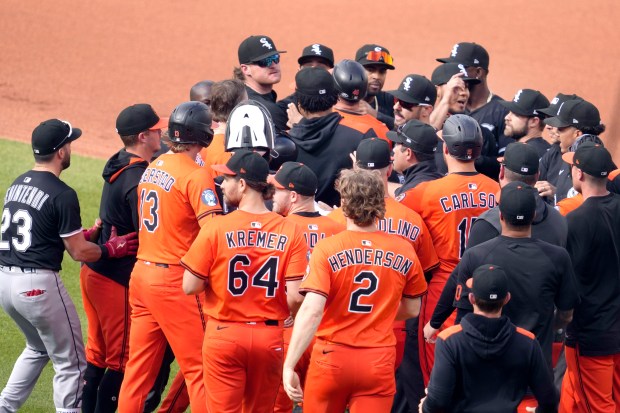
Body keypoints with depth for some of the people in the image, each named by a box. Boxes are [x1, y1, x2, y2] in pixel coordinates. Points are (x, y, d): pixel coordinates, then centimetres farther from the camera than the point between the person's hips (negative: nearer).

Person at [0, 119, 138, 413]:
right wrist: (110, 248, 8)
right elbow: (79, 252, -10)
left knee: (38, 349, 29)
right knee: (70, 362, 5)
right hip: (39, 285, -8)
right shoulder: (62, 195, -13)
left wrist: (89, 233, 17)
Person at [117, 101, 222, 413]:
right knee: (198, 367, -3)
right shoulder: (196, 175, -13)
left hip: (141, 274, 7)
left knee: (139, 364, 12)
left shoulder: (151, 169, 11)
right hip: (174, 280, -7)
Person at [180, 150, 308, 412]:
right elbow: (296, 297, -11)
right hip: (269, 337, 2)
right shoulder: (290, 232, -6)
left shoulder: (216, 229, -10)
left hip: (224, 335, -2)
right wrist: (286, 318, 10)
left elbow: (190, 287, -10)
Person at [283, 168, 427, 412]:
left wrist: (289, 365, -20)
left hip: (332, 357, -1)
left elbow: (311, 311, -20)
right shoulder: (404, 252, -2)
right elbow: (411, 310, 11)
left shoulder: (327, 249, -11)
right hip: (379, 362, 1)